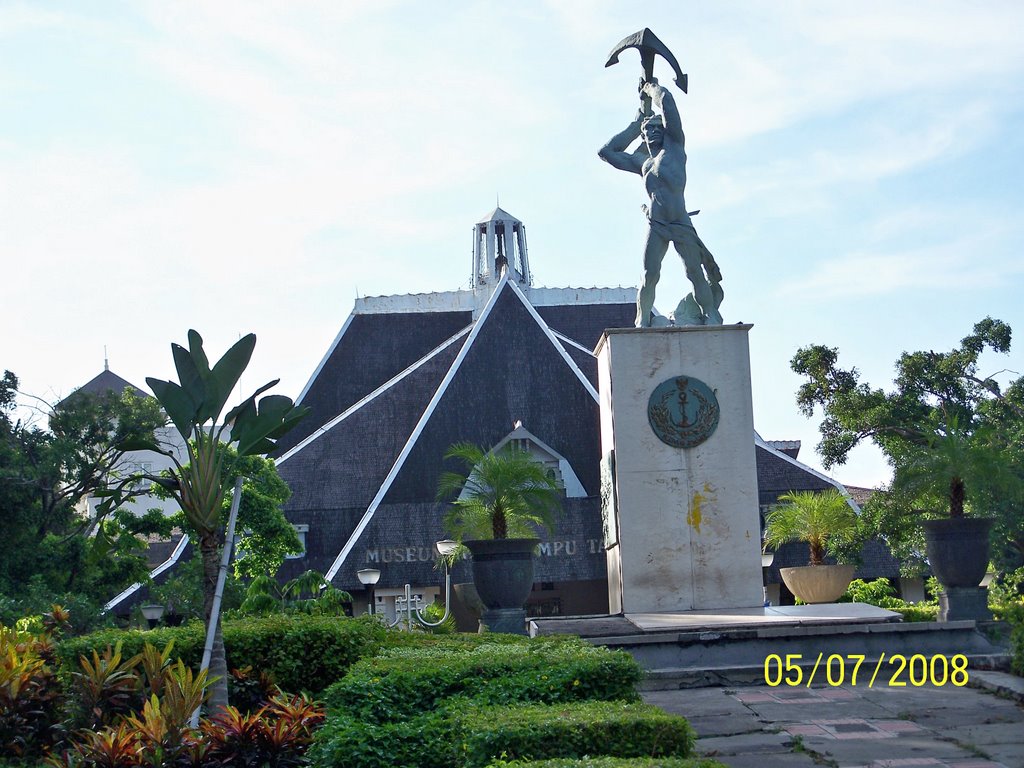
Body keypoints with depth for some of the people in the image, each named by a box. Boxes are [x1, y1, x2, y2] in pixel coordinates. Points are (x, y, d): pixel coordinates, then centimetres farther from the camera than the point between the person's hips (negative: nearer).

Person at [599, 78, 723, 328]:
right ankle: (642, 323, -6)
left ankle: (712, 319, 2)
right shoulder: (642, 162, 23)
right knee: (650, 275, -9)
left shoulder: (674, 145, 13)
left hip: (682, 225, -3)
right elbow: (606, 152, 32)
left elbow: (666, 100, 6)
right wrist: (636, 124, 33)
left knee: (696, 275, -4)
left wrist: (652, 88, 26)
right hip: (655, 226, 3)